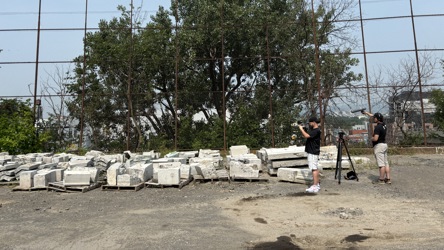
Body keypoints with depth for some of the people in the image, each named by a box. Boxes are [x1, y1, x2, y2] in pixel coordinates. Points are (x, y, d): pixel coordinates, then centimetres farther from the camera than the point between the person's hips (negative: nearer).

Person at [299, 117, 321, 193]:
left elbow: (306, 136, -25)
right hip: (311, 152, 11)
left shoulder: (316, 131, -16)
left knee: (314, 169, -11)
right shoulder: (312, 130, 16)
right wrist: (303, 129, 10)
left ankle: (315, 187, -11)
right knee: (315, 168, 15)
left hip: (313, 153, -11)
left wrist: (301, 129, -12)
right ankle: (318, 184, 24)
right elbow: (305, 136, 23)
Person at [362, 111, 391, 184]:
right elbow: (373, 117, 24)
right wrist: (366, 113, 30)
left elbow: (375, 139, -25)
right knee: (386, 163, 10)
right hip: (384, 145, 9)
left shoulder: (378, 127, -18)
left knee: (381, 164, -6)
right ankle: (388, 179, 13)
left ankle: (381, 180, -1)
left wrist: (371, 138, -3)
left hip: (379, 146, -9)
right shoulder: (384, 125, 10)